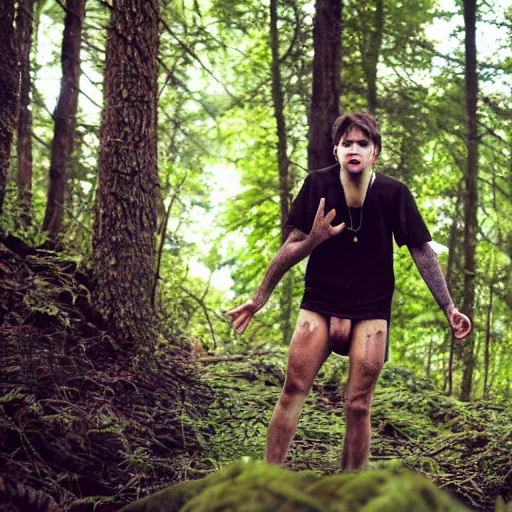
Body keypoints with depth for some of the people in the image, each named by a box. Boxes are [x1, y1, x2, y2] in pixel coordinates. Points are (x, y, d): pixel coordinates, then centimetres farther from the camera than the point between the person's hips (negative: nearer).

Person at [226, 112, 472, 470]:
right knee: (293, 390, -8)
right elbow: (291, 248, -3)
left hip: (371, 310, 0)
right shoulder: (318, 185, -8)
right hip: (320, 304, 0)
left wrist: (449, 308, -3)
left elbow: (422, 251, -1)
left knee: (358, 406, -1)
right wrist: (259, 299, -5)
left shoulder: (393, 194, -7)